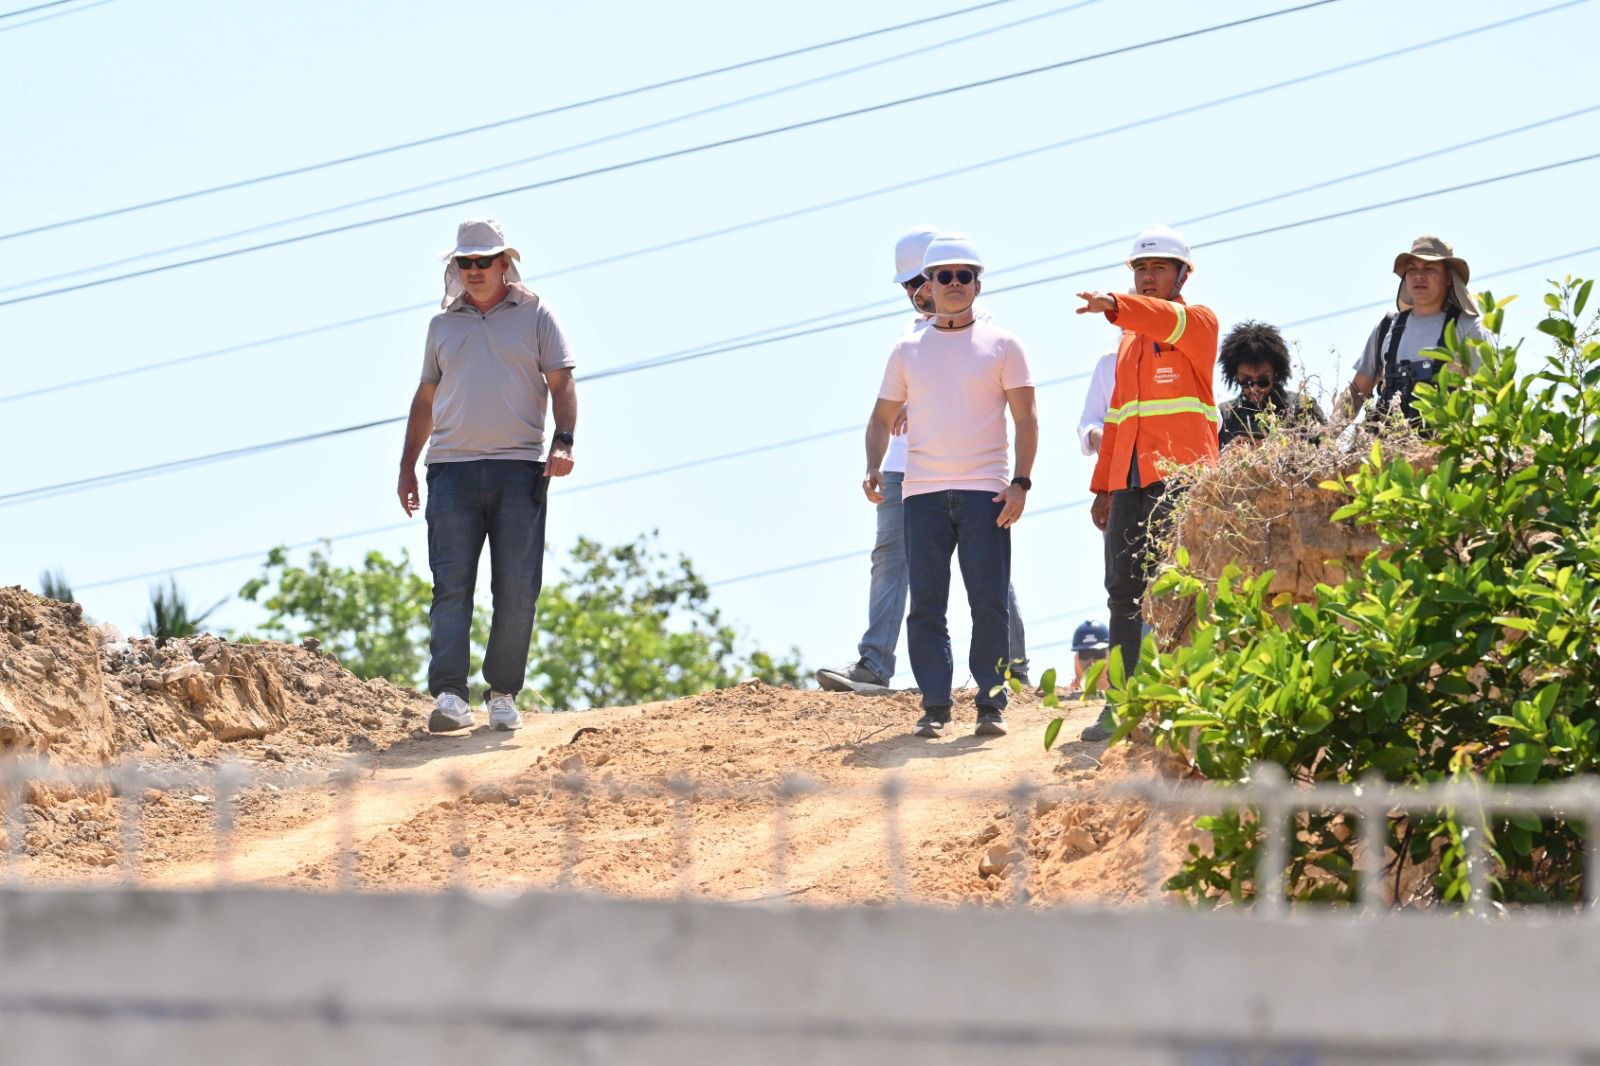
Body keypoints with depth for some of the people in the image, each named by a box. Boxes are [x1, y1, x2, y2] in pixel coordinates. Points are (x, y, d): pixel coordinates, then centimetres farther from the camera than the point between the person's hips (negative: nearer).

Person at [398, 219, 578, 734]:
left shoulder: (534, 315, 10)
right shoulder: (443, 324, 18)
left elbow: (561, 383, 4)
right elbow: (425, 399, 23)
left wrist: (563, 442, -12)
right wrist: (407, 466, 18)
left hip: (519, 468, -2)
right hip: (452, 467, 2)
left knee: (517, 589, -3)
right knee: (451, 585, -9)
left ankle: (504, 695, 4)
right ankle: (449, 695, -16)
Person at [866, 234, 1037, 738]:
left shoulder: (1001, 344, 6)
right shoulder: (908, 350, 13)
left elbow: (1026, 417, 3)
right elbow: (883, 417, 16)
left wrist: (1021, 482, -8)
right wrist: (873, 468, -2)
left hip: (986, 491, -2)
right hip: (923, 490, 2)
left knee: (990, 602, -5)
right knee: (926, 605, -1)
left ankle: (992, 702, 0)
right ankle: (935, 705, 4)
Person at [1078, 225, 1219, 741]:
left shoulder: (1197, 322, 3)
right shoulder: (1130, 338, 24)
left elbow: (1168, 320, -22)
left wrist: (1115, 306, -40)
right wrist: (1103, 485, 20)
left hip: (1180, 472, -7)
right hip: (1130, 480, 7)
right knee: (1125, 593, 4)